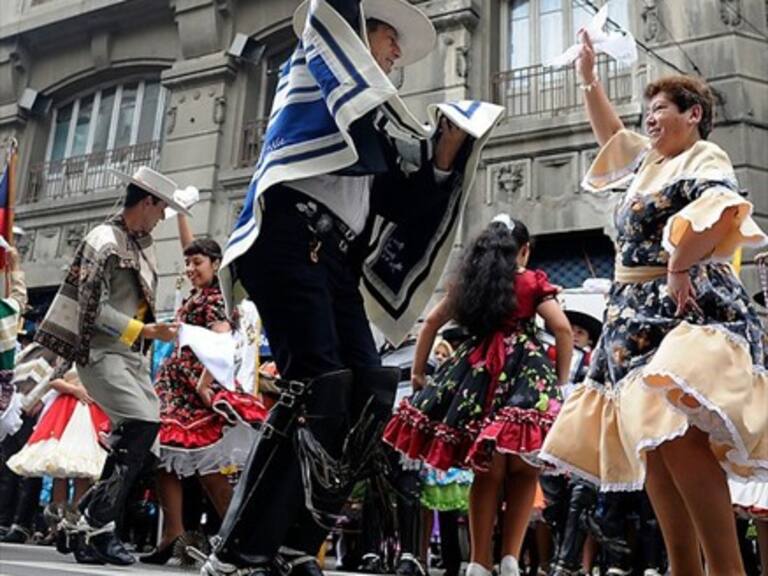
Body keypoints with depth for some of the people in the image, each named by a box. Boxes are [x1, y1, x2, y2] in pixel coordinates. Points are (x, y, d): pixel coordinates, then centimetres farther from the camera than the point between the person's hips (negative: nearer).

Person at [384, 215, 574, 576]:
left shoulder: (468, 281, 17)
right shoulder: (533, 282, 7)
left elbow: (431, 322, 17)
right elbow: (563, 329, -3)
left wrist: (418, 371, 22)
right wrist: (561, 382, 4)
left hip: (476, 372, 4)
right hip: (522, 373, -3)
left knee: (488, 472, 8)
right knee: (524, 472, 4)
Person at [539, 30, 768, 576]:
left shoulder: (706, 157, 0)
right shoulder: (648, 160, 24)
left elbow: (723, 213, -20)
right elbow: (611, 134, 40)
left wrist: (680, 266, -19)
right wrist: (589, 80, 41)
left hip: (686, 308, -9)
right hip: (638, 311, 9)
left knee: (676, 433, -26)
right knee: (648, 442, 1)